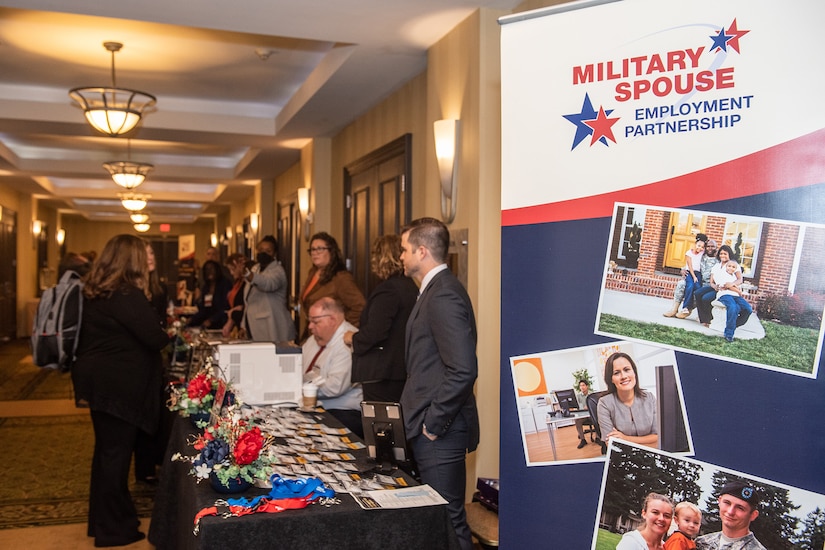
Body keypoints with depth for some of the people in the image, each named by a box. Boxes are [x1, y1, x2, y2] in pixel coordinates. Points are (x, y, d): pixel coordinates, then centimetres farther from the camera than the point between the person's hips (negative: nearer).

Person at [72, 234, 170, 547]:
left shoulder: (94, 293, 9)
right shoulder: (127, 296, -19)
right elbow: (156, 339, -19)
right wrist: (166, 336, 1)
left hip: (100, 381, 9)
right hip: (118, 386, -9)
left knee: (107, 450, 18)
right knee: (116, 452, 2)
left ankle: (102, 520, 32)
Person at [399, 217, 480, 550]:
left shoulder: (443, 295, -19)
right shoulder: (436, 290, 14)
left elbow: (463, 370, -27)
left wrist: (433, 423, -18)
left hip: (439, 433, -10)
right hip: (432, 427, 10)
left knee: (447, 520, 0)